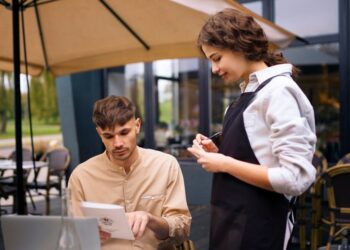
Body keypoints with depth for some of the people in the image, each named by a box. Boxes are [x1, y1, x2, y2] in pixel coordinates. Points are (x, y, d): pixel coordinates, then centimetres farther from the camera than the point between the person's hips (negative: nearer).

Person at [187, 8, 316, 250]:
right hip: (233, 221, 9)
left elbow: (296, 178, -23)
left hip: (256, 227, -8)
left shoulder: (279, 91, -17)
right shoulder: (250, 93, 9)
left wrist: (225, 164, -17)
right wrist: (217, 153, 1)